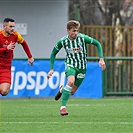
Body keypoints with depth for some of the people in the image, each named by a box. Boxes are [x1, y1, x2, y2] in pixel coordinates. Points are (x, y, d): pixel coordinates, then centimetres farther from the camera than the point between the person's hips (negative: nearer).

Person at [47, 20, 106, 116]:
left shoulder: (82, 38, -15)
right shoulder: (62, 41, -11)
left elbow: (97, 44, -5)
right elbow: (53, 54, 4)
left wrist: (101, 59, -12)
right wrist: (51, 69, -3)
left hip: (82, 67, 1)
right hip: (70, 65, -1)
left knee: (72, 91, 4)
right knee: (71, 81, -33)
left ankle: (62, 89, 42)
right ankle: (63, 107, -26)